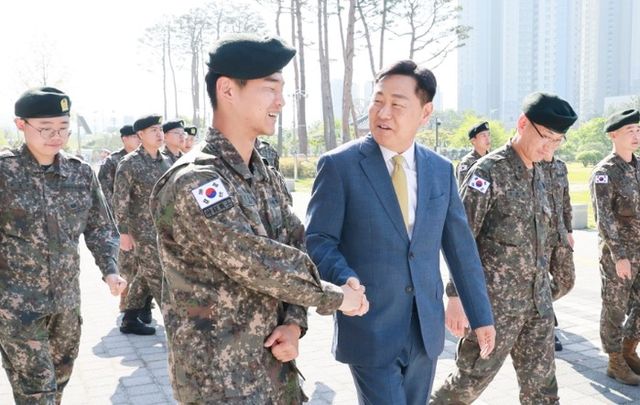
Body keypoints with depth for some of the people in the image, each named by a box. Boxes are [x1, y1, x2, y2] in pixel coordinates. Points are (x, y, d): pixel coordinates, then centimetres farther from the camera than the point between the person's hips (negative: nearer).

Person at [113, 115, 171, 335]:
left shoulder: (165, 161, 9)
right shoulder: (130, 163, -11)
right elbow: (120, 200, -12)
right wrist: (124, 232, -14)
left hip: (164, 228, 7)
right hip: (143, 229, -7)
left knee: (145, 275, 14)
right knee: (158, 276, -3)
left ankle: (130, 319, 25)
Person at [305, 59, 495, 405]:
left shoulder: (441, 170, 5)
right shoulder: (339, 165, -8)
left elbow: (461, 247, 10)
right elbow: (318, 240, -8)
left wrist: (481, 316, 11)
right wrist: (345, 279, -28)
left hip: (426, 328, 5)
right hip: (369, 330, -4)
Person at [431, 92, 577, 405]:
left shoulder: (538, 174, 10)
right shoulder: (489, 171, -13)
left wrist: (542, 290, 19)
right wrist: (457, 297, -18)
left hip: (538, 300, 7)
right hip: (496, 302, -7)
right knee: (471, 379, 3)